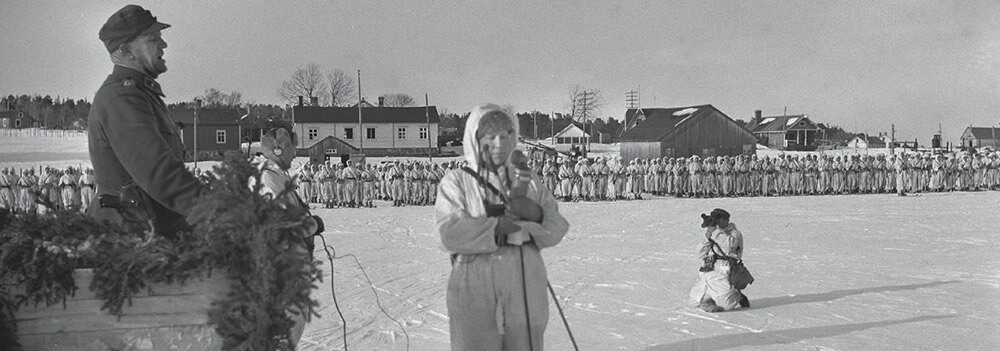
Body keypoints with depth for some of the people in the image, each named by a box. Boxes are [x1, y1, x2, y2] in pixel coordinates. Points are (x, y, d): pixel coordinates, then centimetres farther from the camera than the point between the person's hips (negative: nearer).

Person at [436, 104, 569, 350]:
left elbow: (557, 229, 2)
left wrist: (532, 213, -17)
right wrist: (498, 226, -18)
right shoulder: (456, 182, 1)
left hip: (525, 296, 4)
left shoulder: (528, 182, 11)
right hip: (475, 297, -3)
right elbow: (451, 233, -13)